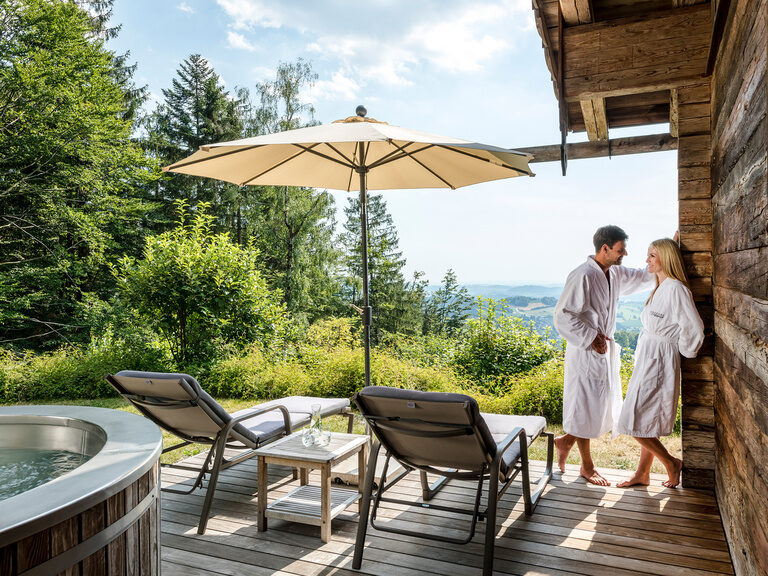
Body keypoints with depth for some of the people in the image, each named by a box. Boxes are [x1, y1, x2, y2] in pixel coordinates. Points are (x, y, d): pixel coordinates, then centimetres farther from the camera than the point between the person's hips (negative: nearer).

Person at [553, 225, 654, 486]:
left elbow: (645, 277, 21)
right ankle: (587, 465, 23)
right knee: (585, 409, 5)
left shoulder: (615, 274, 7)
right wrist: (591, 338, -22)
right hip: (585, 354, -9)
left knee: (605, 408, 16)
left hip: (605, 351, 9)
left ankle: (566, 441, 34)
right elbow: (563, 317, -21)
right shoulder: (582, 277, -20)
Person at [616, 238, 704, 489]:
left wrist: (684, 352, -7)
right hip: (647, 361, 9)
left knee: (636, 423, -5)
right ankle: (642, 474, 25)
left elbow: (694, 329, -21)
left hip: (659, 363, -9)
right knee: (647, 424, 15)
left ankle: (671, 463, 14)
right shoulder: (660, 288, 12)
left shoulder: (675, 288, -17)